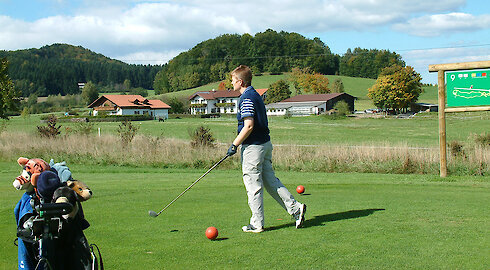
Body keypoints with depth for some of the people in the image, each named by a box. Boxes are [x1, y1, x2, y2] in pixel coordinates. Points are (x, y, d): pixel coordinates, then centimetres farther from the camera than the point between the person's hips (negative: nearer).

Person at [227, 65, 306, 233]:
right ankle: (295, 208, 8)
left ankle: (257, 224, 7)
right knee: (271, 181, 13)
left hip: (253, 146, -10)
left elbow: (249, 126, -23)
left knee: (253, 187, -1)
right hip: (265, 143, 10)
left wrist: (234, 145, -17)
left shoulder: (247, 99, -15)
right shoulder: (256, 95, 15)